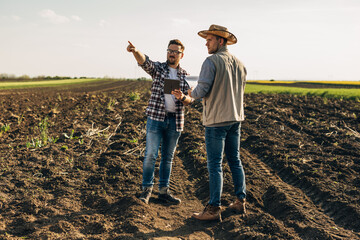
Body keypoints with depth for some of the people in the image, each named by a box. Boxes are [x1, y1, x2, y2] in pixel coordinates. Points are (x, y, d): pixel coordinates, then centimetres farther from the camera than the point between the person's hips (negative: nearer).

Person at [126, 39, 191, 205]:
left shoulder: (184, 75, 10)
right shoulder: (158, 68, 3)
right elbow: (144, 61, -18)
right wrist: (135, 51, -40)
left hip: (175, 121, 3)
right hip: (156, 117, -3)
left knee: (168, 157, 9)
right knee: (150, 155, -6)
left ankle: (163, 191, 18)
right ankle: (147, 189, 5)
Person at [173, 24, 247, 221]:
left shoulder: (211, 61, -13)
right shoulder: (239, 64, 10)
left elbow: (203, 90, -18)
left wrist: (191, 94, 3)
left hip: (216, 120, -7)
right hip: (235, 118, 8)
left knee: (215, 165, -4)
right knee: (235, 161, 16)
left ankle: (214, 209, -1)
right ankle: (240, 201, 22)